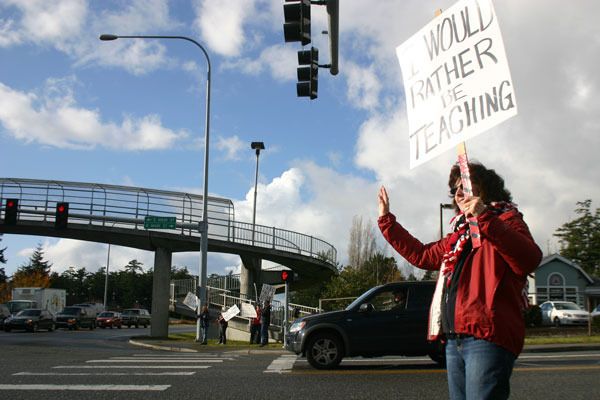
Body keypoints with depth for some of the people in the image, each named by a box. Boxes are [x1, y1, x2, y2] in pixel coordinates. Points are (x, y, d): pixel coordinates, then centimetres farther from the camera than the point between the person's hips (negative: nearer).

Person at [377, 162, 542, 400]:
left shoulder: (506, 220, 1)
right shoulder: (459, 234, 25)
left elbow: (529, 260, -19)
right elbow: (420, 255, 35)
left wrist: (485, 219, -29)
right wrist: (386, 220, 35)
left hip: (487, 338, -8)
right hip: (454, 340, 8)